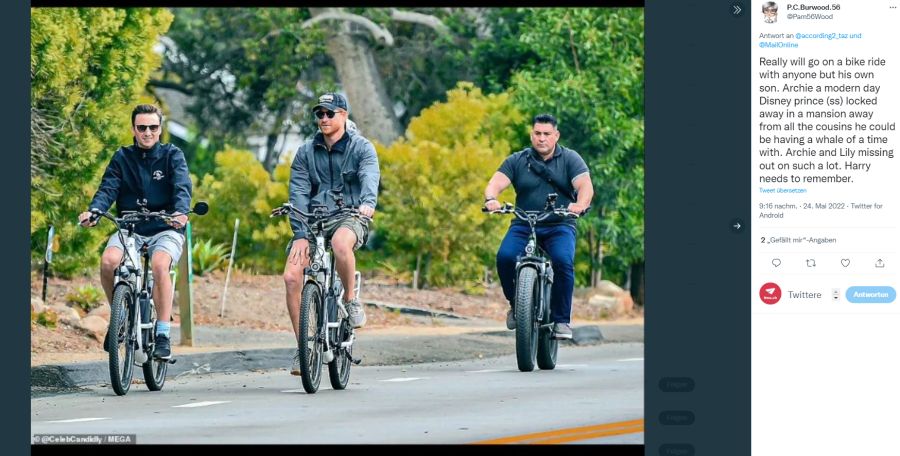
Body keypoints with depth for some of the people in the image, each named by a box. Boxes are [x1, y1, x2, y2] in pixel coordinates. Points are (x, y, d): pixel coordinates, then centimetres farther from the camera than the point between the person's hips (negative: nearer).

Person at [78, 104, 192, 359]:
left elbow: (182, 187, -14)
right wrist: (93, 211, -28)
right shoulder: (122, 158, 7)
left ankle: (163, 335, -27)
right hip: (130, 230, 2)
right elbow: (108, 188, -6)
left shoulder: (172, 156, 2)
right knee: (108, 261, -29)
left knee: (160, 264, -35)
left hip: (166, 230, -2)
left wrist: (180, 212, -36)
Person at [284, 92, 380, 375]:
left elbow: (370, 177, -19)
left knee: (340, 243, -41)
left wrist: (368, 202, -42)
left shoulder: (361, 148, 1)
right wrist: (300, 234, -13)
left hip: (349, 217, -4)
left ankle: (351, 300, -16)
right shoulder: (306, 152, 10)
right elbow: (299, 194, 1)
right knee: (291, 276, -18)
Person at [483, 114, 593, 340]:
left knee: (563, 261, -30)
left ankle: (561, 320, -19)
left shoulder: (570, 159, 5)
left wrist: (580, 204, -32)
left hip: (560, 226, -1)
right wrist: (491, 199, -28)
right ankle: (515, 304, -1)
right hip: (523, 225, 1)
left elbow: (585, 185, -9)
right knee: (505, 257, -26)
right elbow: (496, 182, -4)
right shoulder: (517, 161, 9)